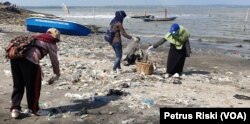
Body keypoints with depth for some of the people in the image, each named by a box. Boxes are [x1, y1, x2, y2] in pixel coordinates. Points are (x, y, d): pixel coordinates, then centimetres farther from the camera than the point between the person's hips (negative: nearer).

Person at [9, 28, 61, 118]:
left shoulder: (37, 38, 34)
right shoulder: (51, 43, 16)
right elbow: (54, 61, 20)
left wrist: (38, 71, 50)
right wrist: (57, 74, 36)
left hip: (15, 56, 7)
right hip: (29, 59, -7)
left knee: (18, 85, 18)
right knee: (33, 86, 9)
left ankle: (15, 108, 19)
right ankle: (34, 109, 22)